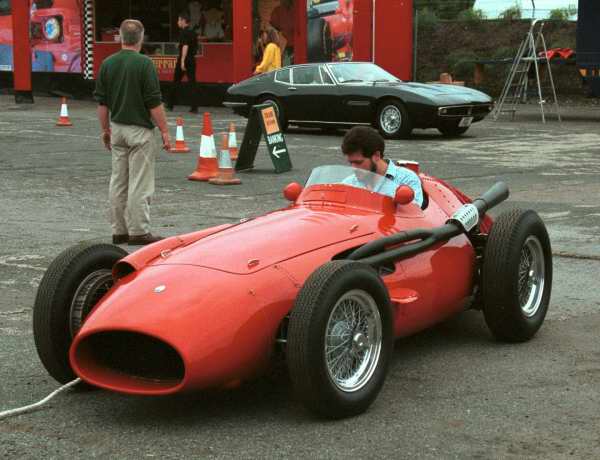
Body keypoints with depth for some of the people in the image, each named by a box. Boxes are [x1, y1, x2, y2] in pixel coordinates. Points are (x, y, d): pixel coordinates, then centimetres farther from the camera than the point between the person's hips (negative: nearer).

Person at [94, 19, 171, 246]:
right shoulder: (144, 63, -13)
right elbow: (154, 103, -14)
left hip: (117, 128, 6)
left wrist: (105, 129, 18)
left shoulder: (107, 63, 4)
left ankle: (119, 231, 16)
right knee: (139, 183, -2)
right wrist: (164, 131, -7)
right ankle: (138, 231, 0)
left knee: (118, 181, 11)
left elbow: (102, 102, 8)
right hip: (140, 130, -6)